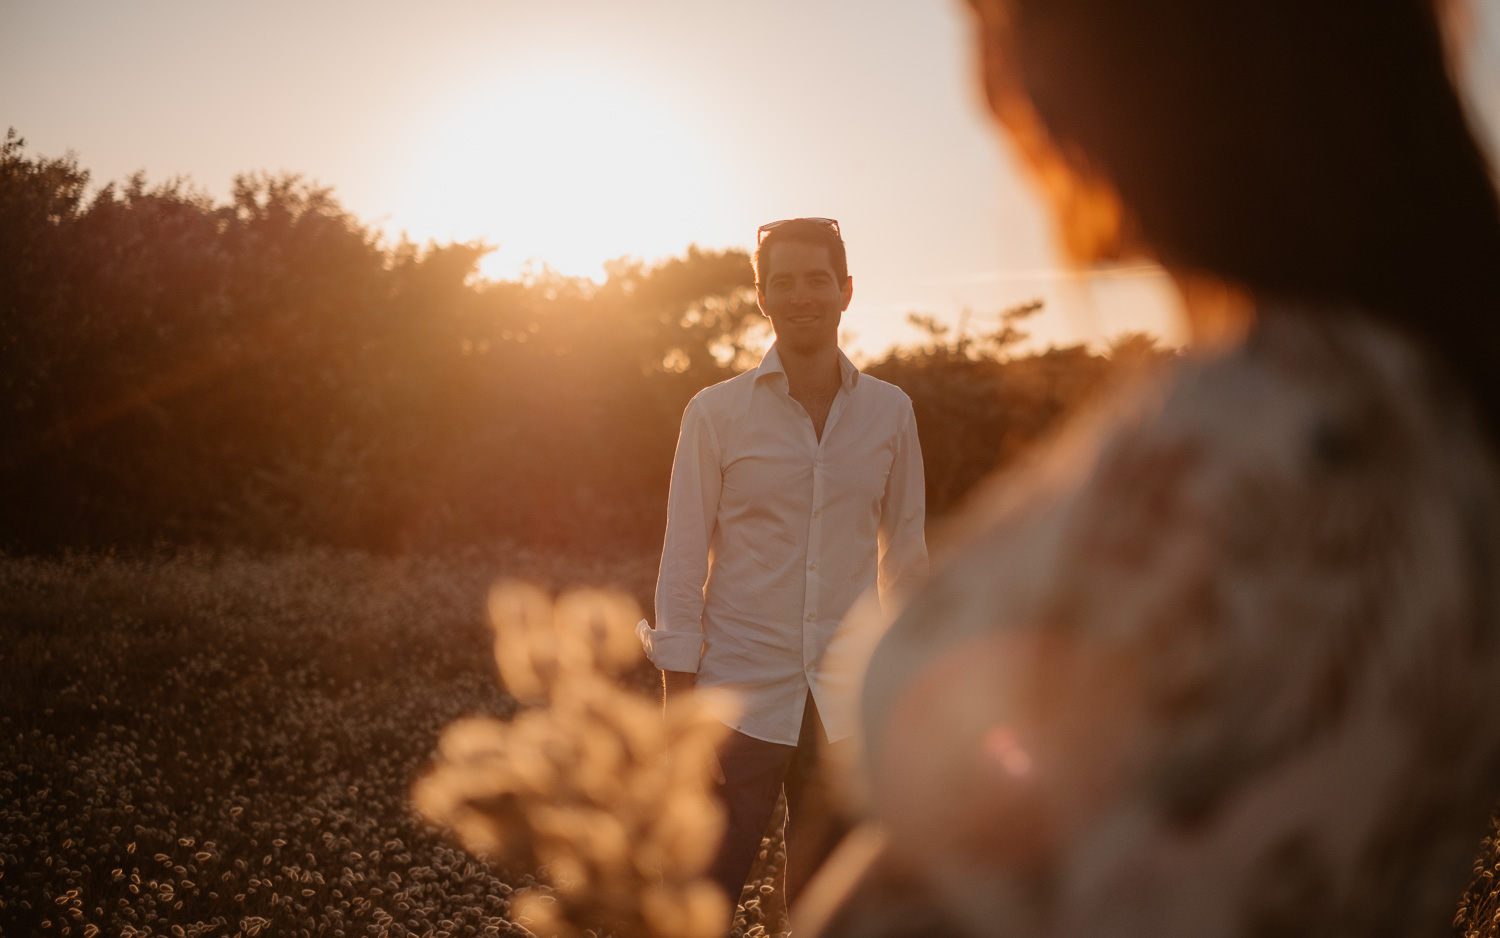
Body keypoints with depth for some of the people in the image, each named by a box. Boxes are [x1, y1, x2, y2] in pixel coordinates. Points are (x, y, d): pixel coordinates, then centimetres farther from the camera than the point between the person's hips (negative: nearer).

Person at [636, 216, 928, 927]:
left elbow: (904, 556, 11)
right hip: (738, 697, -2)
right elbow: (683, 561, -1)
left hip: (848, 707, 2)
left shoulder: (889, 411, 6)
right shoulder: (716, 412, -1)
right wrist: (678, 704, -6)